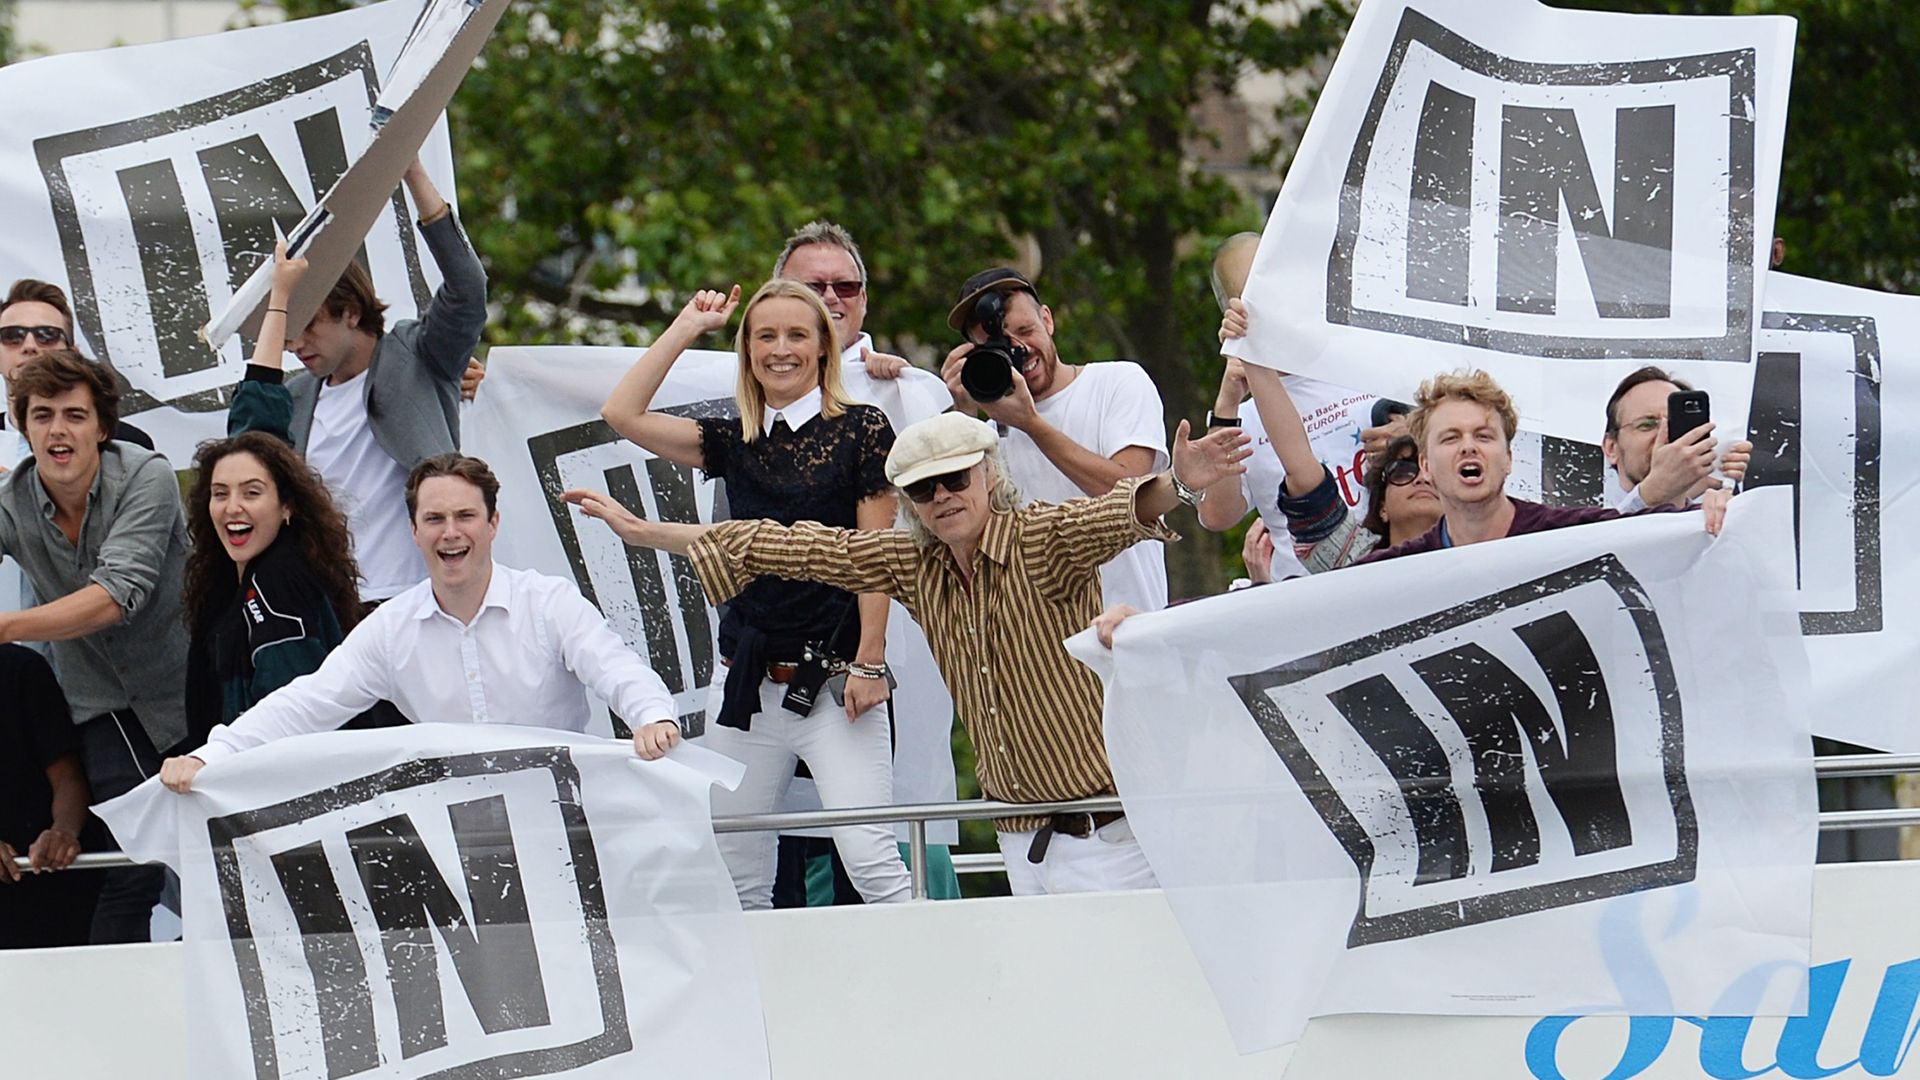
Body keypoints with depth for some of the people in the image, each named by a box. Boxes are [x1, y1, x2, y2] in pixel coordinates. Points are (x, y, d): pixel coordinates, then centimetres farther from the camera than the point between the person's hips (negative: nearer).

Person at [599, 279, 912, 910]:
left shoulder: (860, 430, 1)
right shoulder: (735, 441, 13)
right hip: (748, 683, 5)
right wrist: (686, 329, 10)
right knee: (734, 874, 3)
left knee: (868, 856, -18)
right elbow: (623, 414, 8)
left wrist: (870, 660, -9)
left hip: (834, 679, -5)